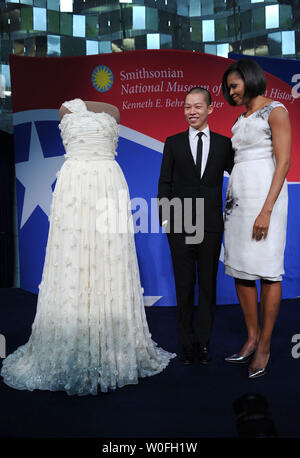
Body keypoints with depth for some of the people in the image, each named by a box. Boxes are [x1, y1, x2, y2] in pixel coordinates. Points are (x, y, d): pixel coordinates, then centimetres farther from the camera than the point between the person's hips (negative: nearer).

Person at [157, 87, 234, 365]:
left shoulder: (223, 143, 6)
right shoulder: (173, 143, 6)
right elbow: (165, 182, 5)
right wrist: (164, 217, -2)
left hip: (211, 225, 1)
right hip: (180, 226, 0)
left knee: (208, 285, 8)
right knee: (184, 286, 7)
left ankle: (203, 342, 21)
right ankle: (187, 342, 20)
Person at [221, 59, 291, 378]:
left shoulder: (275, 111, -1)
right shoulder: (240, 120, 21)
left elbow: (283, 162, -10)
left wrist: (267, 209, -19)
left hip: (265, 192, -7)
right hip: (237, 194, 8)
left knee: (267, 270, -5)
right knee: (240, 269, 5)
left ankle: (264, 345, 5)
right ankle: (252, 337, 16)